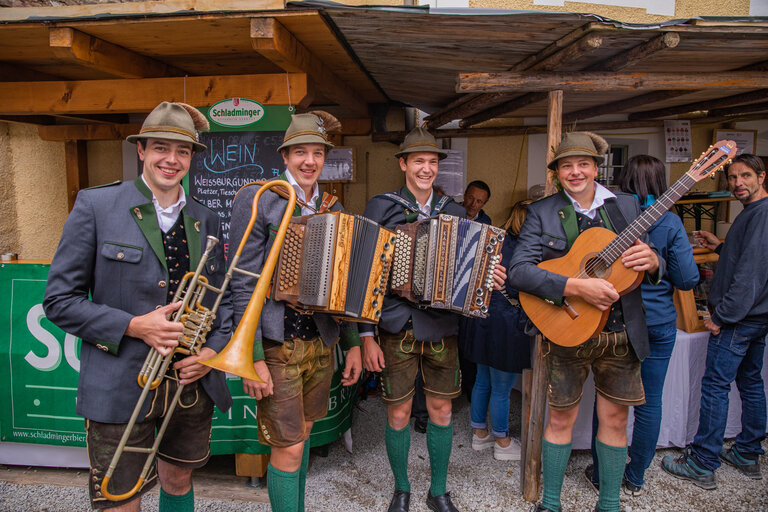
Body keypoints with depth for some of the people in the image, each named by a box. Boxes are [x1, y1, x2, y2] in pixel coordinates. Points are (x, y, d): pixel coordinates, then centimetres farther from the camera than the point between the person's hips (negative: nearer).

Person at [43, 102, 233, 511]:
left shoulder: (205, 220, 6)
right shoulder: (95, 206, -6)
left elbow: (222, 297, 12)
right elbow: (59, 300, -6)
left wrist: (214, 349, -5)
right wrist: (134, 326, -18)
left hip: (192, 383, 4)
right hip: (122, 390, -4)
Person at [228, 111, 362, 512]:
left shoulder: (332, 208, 9)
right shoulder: (256, 200, -8)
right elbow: (244, 283, -11)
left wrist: (353, 343, 10)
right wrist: (253, 358, -15)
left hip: (322, 342, 6)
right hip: (277, 344, -5)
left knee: (302, 432, 20)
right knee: (288, 448, 0)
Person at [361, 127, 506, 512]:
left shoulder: (454, 212, 9)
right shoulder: (380, 207, -2)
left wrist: (489, 277, -10)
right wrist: (366, 336, -8)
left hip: (442, 327, 3)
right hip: (397, 326, -2)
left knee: (441, 412, 12)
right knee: (398, 415, 8)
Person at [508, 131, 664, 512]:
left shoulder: (625, 206, 6)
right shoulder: (542, 212, -4)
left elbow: (651, 261, 10)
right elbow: (518, 270, -15)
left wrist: (652, 262, -15)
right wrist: (575, 287, -26)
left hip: (622, 333, 3)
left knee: (615, 418, 12)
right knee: (561, 419, 8)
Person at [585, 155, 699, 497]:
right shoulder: (669, 223, -7)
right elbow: (688, 279, -6)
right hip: (658, 324, 0)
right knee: (649, 403, 13)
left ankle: (600, 476, 25)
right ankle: (635, 479, 28)